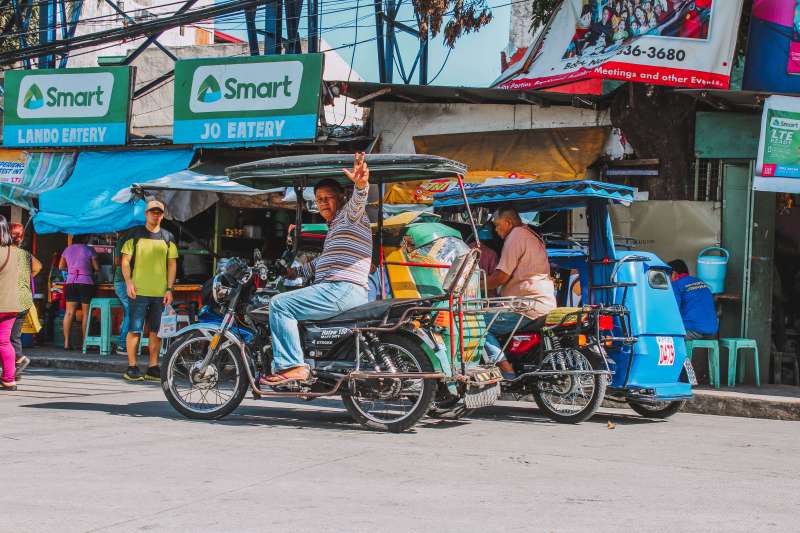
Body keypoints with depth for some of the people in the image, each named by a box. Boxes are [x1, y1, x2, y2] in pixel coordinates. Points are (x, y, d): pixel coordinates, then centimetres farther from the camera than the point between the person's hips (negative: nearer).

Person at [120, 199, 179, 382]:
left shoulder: (167, 237, 12)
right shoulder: (135, 234, 4)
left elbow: (172, 264, 13)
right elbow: (125, 260, 4)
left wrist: (169, 289, 4)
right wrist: (128, 282, -9)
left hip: (160, 292, 3)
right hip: (138, 291, -3)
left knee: (156, 331, 5)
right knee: (135, 330, -5)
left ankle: (153, 368, 11)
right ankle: (132, 368, 0)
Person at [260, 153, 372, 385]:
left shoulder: (350, 214, 0)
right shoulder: (335, 226, 32)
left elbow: (357, 201, -25)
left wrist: (361, 184, -46)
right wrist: (297, 272, 44)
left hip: (343, 289, -11)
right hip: (338, 291, 11)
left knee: (280, 304, -18)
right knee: (284, 303, 29)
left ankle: (292, 366, -25)